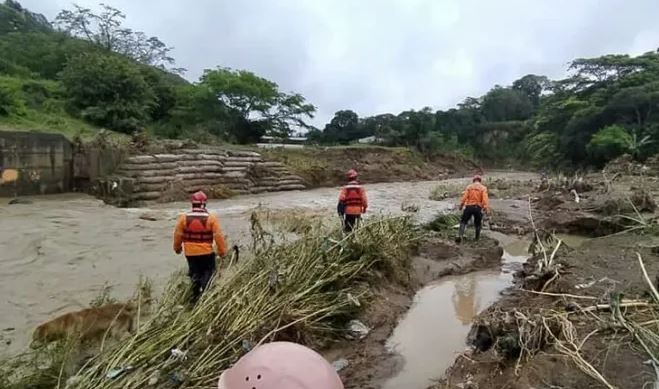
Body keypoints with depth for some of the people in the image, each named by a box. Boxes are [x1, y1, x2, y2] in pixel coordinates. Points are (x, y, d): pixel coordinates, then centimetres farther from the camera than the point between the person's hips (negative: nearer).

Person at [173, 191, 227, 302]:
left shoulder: (183, 217, -6)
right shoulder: (211, 218, -12)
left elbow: (178, 235, 2)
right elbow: (218, 236, -11)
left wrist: (177, 248, 19)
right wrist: (222, 250, 0)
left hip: (190, 253, 2)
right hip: (206, 252, -2)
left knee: (194, 273, 19)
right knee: (208, 272, 17)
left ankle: (196, 295, 22)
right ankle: (204, 289, -2)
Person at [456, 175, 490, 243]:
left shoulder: (469, 186, 8)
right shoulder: (483, 188, 5)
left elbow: (465, 196, -5)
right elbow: (485, 198, -9)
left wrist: (461, 205, -5)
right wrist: (486, 207, -16)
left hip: (468, 207, 0)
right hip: (478, 207, 0)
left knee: (463, 222, 7)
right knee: (478, 223, 18)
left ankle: (460, 235, -10)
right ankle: (477, 237, 23)